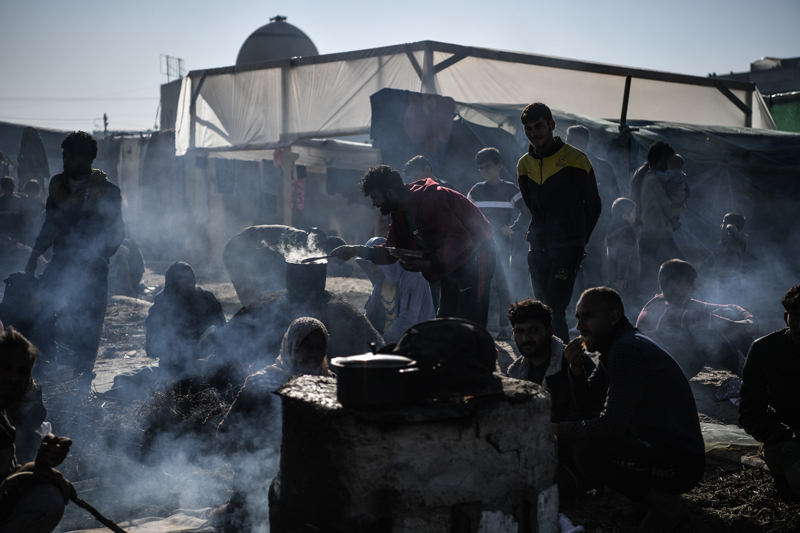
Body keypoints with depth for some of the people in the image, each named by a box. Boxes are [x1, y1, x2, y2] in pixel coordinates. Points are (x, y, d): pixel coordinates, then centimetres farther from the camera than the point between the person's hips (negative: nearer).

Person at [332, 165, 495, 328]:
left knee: (469, 322, -13)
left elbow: (459, 238, -28)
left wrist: (430, 264, -28)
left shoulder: (430, 199, -25)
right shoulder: (399, 213, 5)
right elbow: (392, 251, 7)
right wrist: (358, 250, -5)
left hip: (474, 253, -10)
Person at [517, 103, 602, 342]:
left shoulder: (574, 159, -4)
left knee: (554, 312, -16)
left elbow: (593, 205, 4)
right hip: (538, 248, 5)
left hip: (567, 247, -5)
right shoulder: (524, 164, 10)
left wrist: (577, 239, 9)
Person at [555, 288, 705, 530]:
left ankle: (665, 503, -8)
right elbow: (588, 403, 15)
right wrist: (576, 368, -3)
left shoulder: (628, 351, -21)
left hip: (681, 463, -10)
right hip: (655, 444, 10)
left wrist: (558, 430, -13)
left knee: (586, 451, -28)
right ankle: (648, 496, 14)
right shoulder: (614, 348, 12)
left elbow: (611, 425, -25)